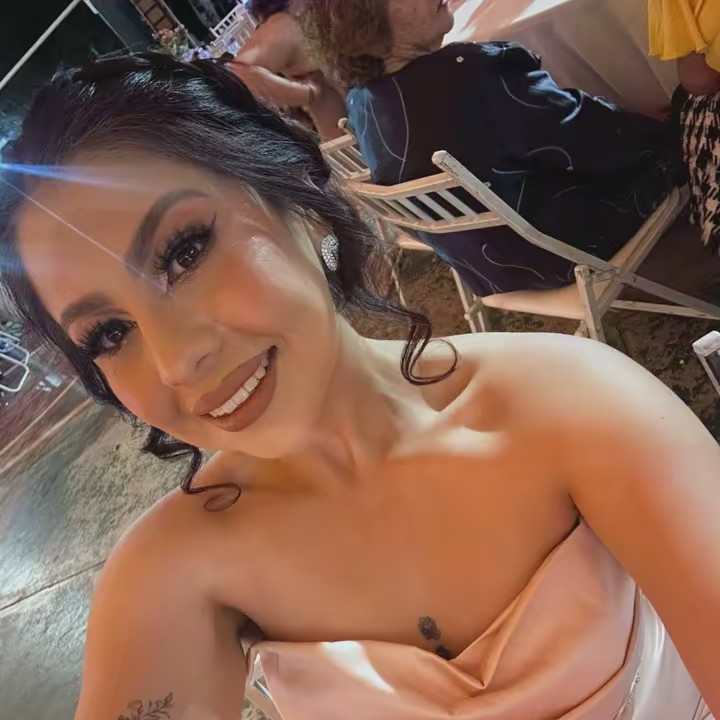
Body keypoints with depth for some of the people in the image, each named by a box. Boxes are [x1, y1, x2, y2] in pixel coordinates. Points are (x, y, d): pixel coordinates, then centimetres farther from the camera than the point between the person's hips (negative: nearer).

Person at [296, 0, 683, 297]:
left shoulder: (360, 102, -8)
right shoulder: (472, 74, -34)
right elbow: (587, 139, -20)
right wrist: (647, 132, 1)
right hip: (555, 246, -7)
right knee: (661, 145, 13)